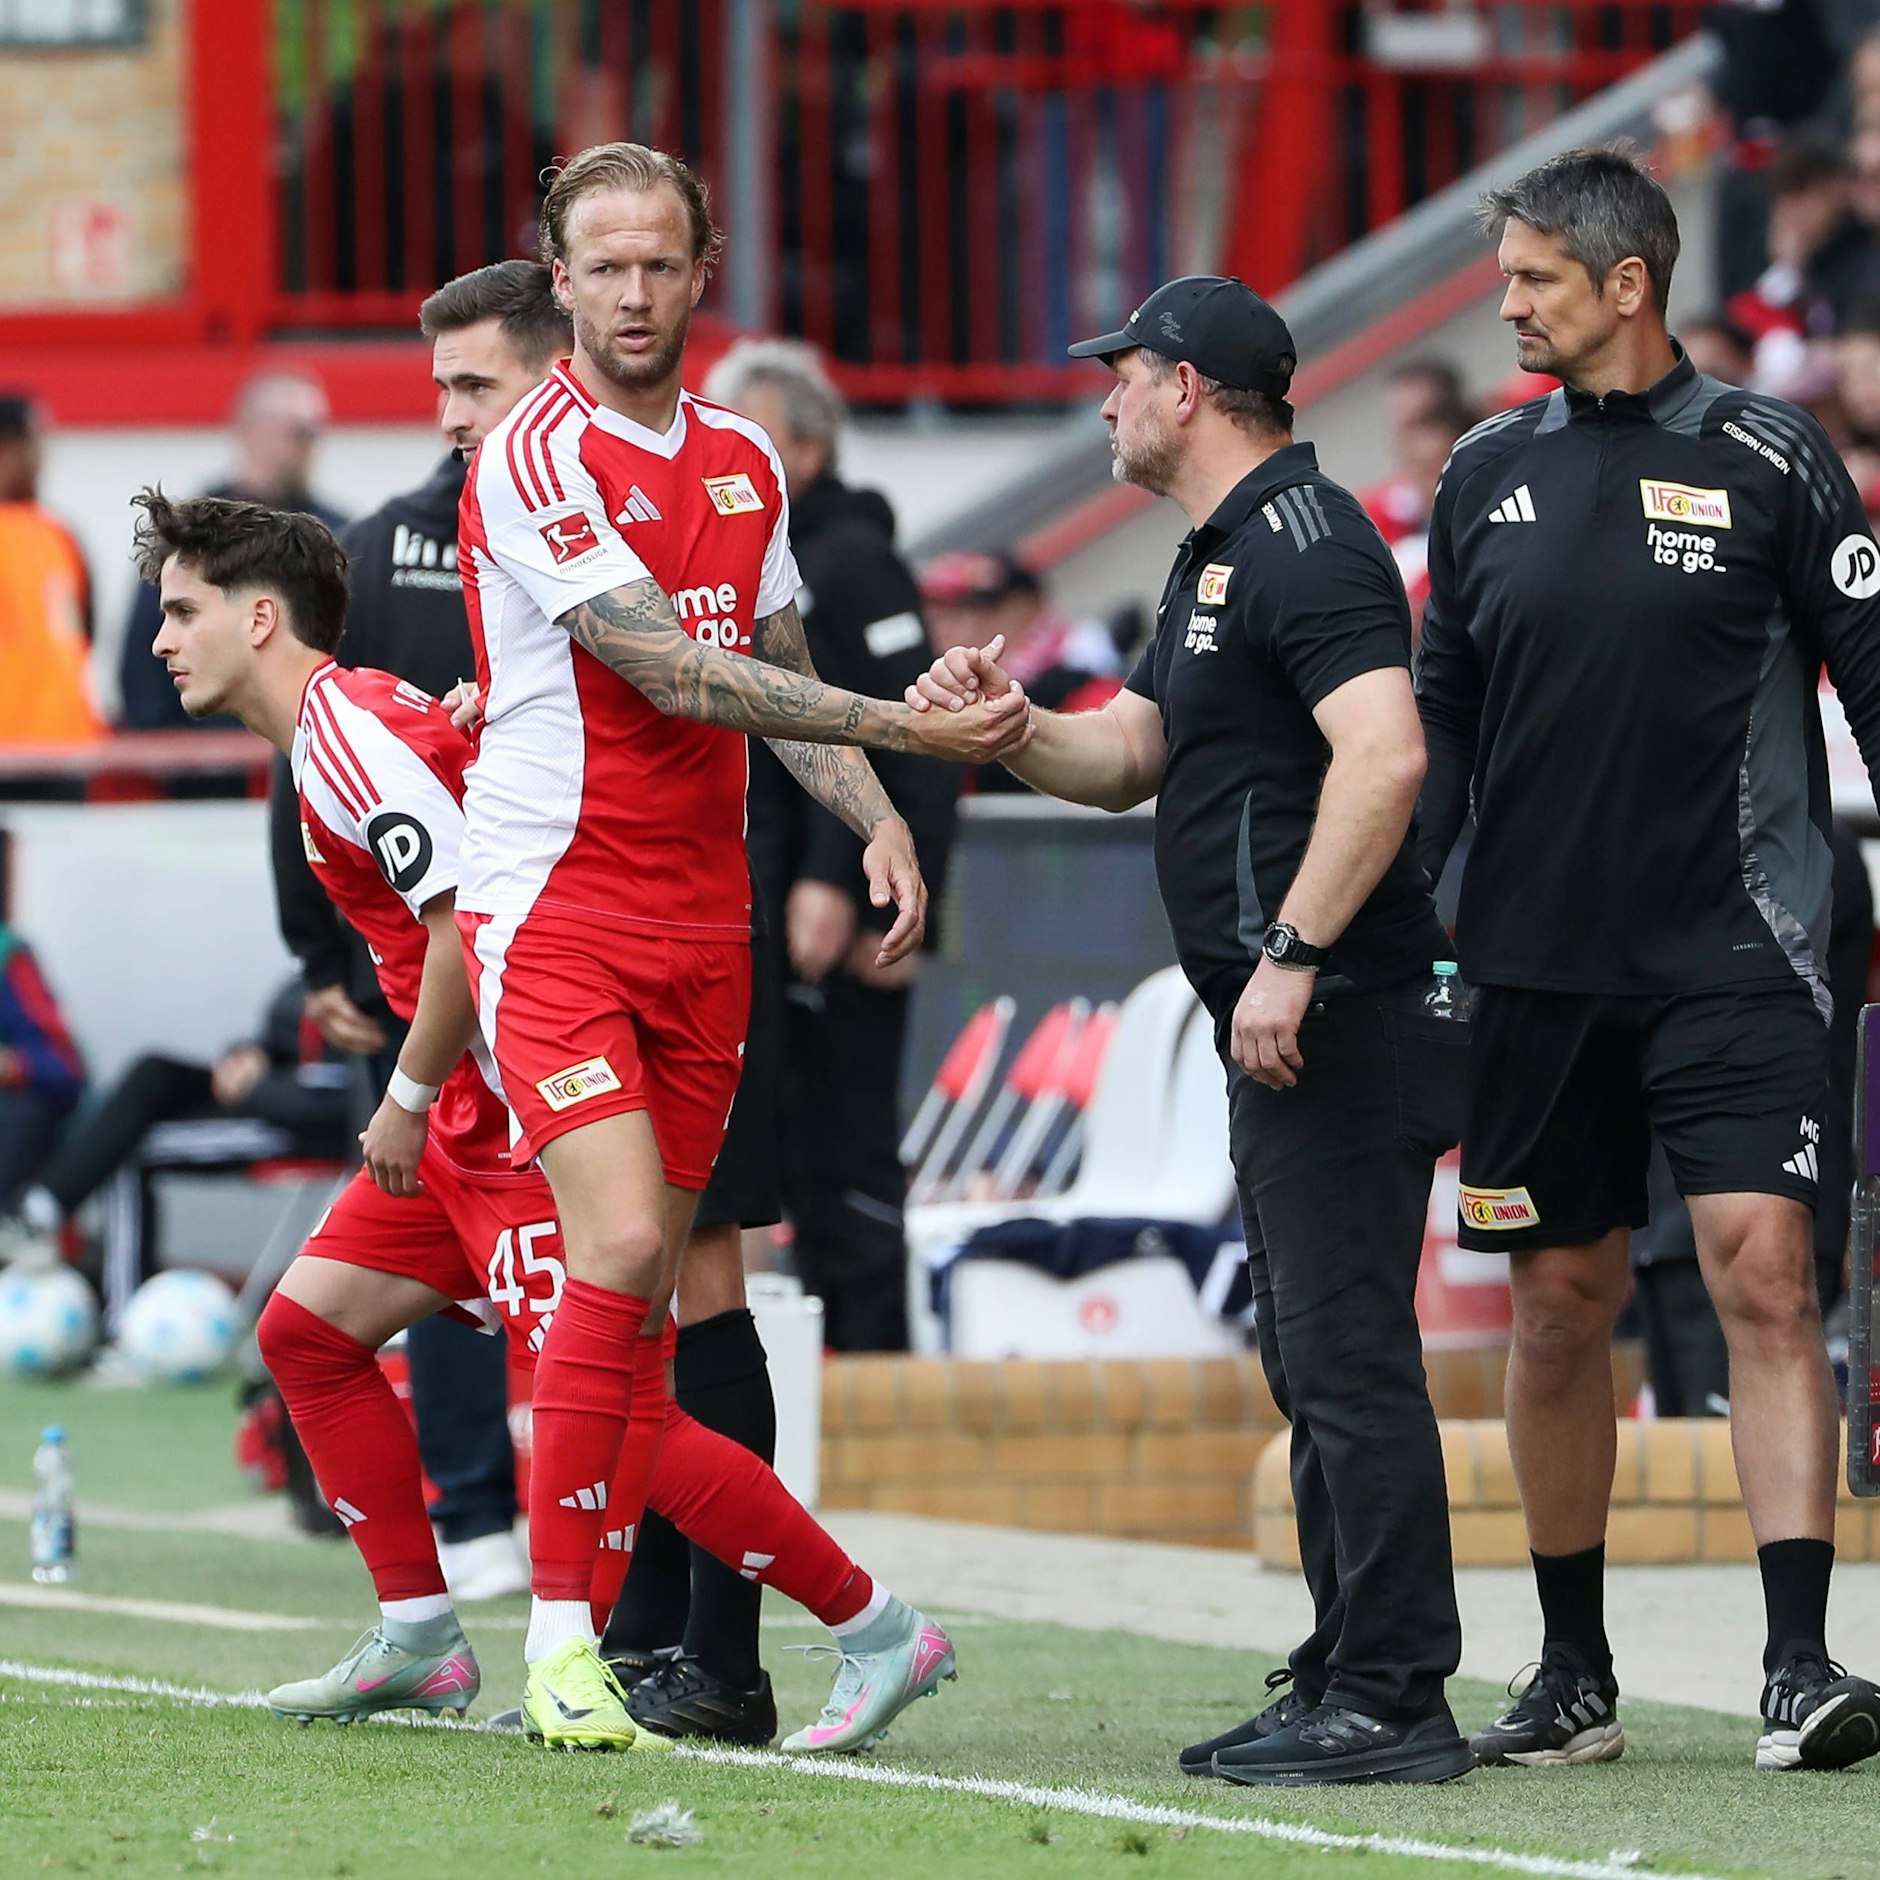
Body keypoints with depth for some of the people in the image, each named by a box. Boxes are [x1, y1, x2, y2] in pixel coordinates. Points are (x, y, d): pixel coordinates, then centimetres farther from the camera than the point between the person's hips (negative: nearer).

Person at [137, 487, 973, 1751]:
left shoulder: (346, 728, -13)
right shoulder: (343, 722, 18)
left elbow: (469, 912, -21)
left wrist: (408, 1099, -13)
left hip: (528, 1111, -11)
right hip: (473, 1116, 11)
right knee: (308, 1326, 11)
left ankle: (879, 1629, -7)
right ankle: (420, 1643, 14)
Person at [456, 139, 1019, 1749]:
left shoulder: (745, 462, 12)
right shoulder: (535, 457, -11)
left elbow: (777, 672, 21)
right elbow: (669, 668, -19)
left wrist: (878, 821, 5)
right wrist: (898, 722, -22)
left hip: (703, 919, 6)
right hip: (552, 905, -6)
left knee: (646, 1286, 6)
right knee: (621, 1249, -17)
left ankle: (611, 1628, 9)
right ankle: (557, 1633, -11)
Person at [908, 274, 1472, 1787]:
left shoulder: (1305, 544, -14)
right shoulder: (1218, 557, 20)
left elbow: (1384, 757, -25)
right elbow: (1130, 757, 23)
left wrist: (1292, 956, -27)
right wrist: (1008, 724, 4)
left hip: (1339, 1020, -11)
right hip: (1286, 1033, 11)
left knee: (1351, 1355, -11)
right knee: (1317, 1363, 14)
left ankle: (1395, 1699, -12)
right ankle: (1349, 1680, 18)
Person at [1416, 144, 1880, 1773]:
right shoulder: (1488, 477, 10)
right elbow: (1442, 722, 16)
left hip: (1736, 950, -4)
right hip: (1542, 956, 4)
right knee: (1559, 1303, 8)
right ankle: (1574, 1679, 19)